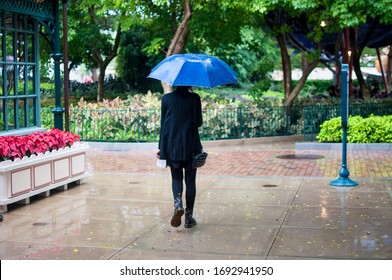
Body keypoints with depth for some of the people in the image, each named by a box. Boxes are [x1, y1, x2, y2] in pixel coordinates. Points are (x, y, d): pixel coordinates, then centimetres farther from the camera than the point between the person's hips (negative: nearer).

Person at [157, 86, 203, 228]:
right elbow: (199, 122, -1)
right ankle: (189, 216, 12)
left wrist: (161, 146, 9)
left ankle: (178, 204, -11)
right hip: (191, 146, -1)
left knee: (176, 177, 16)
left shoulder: (167, 98, -1)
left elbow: (163, 123, 2)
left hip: (171, 146, 1)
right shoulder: (194, 98, -7)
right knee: (190, 179, 9)